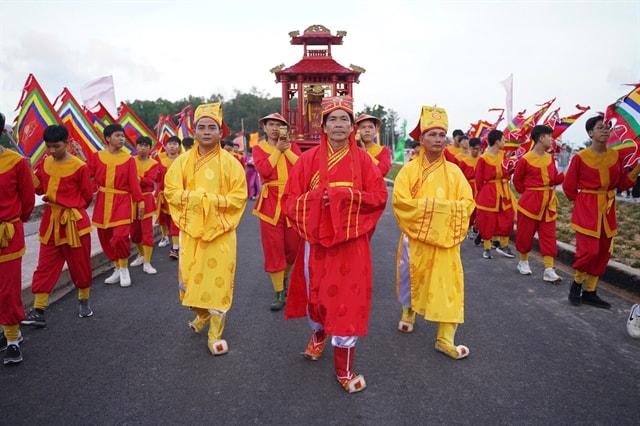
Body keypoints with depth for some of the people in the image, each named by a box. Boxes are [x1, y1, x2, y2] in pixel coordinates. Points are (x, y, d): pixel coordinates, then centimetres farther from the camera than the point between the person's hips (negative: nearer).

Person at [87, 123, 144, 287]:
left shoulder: (129, 159, -1)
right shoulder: (97, 157, 4)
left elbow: (134, 183, -3)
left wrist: (140, 202, -6)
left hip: (123, 201, -3)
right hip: (103, 202, 3)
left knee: (120, 236, -15)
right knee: (105, 238, 9)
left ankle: (124, 269, 7)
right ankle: (117, 269, 26)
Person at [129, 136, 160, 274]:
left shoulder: (154, 164, -2)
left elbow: (150, 181, -14)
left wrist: (136, 178, -28)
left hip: (146, 199, -3)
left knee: (147, 231, -5)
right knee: (134, 231, 12)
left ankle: (147, 263, 0)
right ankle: (141, 255, 35)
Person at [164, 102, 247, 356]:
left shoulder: (230, 162, -3)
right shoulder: (183, 161, 3)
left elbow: (239, 197, -5)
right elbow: (171, 191, 1)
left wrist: (213, 200, -17)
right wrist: (196, 197, -13)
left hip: (220, 231, -2)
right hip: (191, 230, 3)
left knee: (218, 280, 1)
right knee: (191, 277, 10)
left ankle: (216, 335, 14)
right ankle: (202, 315, 40)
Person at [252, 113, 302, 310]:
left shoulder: (292, 146, 12)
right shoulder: (259, 148, 6)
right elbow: (264, 170, -14)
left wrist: (286, 148, -6)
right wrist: (277, 149, -7)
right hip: (271, 201, -2)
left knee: (294, 245, 9)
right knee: (273, 247, -2)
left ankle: (284, 279, 35)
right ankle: (279, 293, 7)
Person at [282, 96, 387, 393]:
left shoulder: (362, 159, 0)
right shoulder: (308, 159, -1)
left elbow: (379, 197, -4)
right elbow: (290, 200, -2)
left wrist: (347, 195, -16)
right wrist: (317, 197, -19)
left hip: (350, 241, -1)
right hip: (316, 239, 1)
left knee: (347, 300, 0)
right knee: (315, 292, 14)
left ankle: (344, 369, 17)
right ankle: (318, 333, 49)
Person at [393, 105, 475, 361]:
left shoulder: (453, 171, 3)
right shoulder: (410, 169, -3)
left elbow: (467, 202, -1)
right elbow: (400, 201, -13)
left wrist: (444, 209, -16)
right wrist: (429, 206, -18)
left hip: (445, 238, 1)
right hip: (416, 236, -1)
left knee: (447, 286, -1)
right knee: (412, 278, 15)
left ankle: (445, 340, 8)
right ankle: (408, 312, 44)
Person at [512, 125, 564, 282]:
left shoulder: (550, 157, 7)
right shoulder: (525, 159, -11)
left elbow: (554, 179, 11)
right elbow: (517, 180, -1)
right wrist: (527, 193, 0)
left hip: (548, 201, 5)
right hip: (530, 201, -5)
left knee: (548, 235, 2)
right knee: (525, 233, 7)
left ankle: (549, 270, 4)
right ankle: (523, 262, 28)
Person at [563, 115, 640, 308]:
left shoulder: (616, 156, 5)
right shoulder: (580, 157, -10)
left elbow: (621, 184, 9)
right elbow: (568, 186, -3)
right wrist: (583, 202, -1)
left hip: (608, 209, 6)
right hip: (586, 209, -6)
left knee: (603, 252, 8)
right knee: (589, 251, -14)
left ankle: (589, 292, 21)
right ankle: (576, 285, 12)